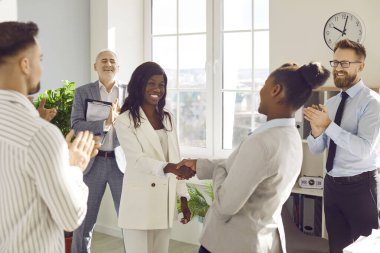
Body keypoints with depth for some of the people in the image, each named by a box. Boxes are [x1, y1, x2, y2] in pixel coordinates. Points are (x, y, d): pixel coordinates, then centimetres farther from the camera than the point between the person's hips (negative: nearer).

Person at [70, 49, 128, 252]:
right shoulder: (83, 92, 4)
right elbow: (76, 125, -8)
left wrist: (120, 117, -16)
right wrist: (105, 123, -21)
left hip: (121, 161, 1)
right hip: (92, 162, 0)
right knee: (84, 220, 8)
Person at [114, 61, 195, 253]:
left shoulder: (167, 118, 11)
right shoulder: (125, 120, -8)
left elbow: (175, 159, 12)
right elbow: (137, 160, -18)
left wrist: (183, 198, 9)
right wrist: (169, 168, -35)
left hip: (165, 201, 5)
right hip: (139, 202, -5)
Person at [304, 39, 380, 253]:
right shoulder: (331, 103, 9)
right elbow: (316, 149, 7)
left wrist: (328, 125, -27)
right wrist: (316, 132, -14)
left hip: (360, 185, -6)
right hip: (332, 184, 7)